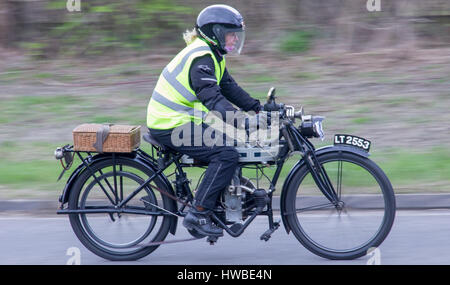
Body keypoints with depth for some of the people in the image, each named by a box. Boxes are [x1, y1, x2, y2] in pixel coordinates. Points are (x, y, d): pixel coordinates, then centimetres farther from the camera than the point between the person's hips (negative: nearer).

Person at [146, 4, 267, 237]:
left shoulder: (212, 55, 14)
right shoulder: (200, 57, -19)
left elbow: (229, 88, 17)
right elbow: (212, 98, -30)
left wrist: (260, 109, 7)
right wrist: (244, 122, -37)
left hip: (184, 121, 11)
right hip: (171, 127, -11)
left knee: (233, 144, 12)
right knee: (227, 155, -20)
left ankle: (219, 207, 16)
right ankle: (198, 215, -17)